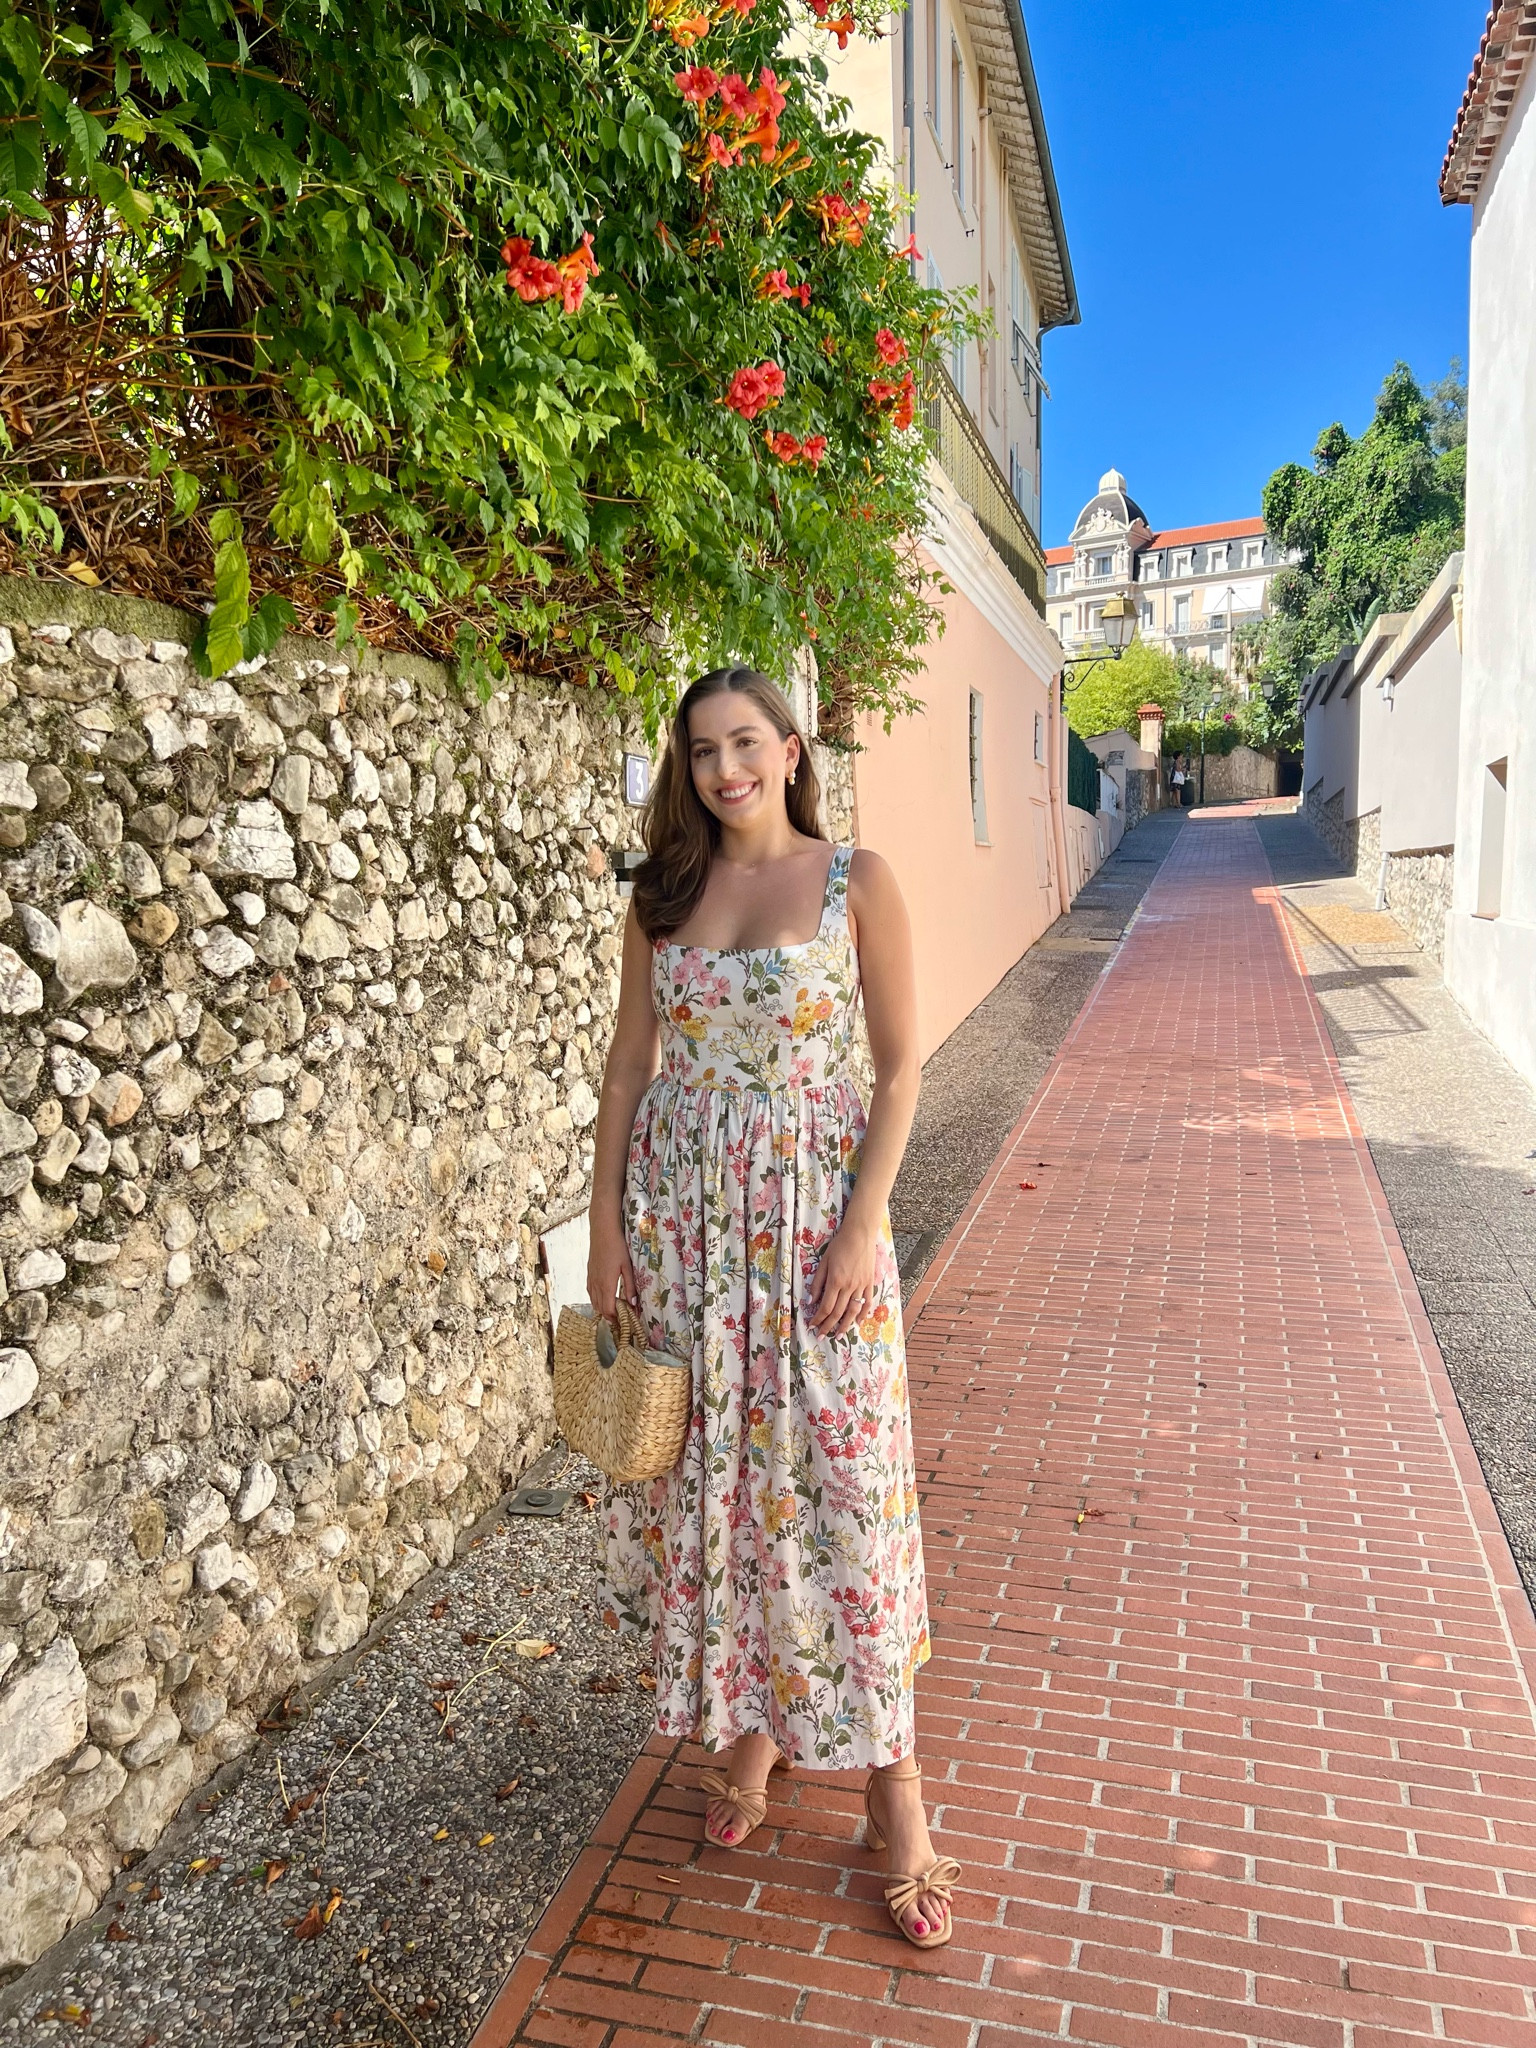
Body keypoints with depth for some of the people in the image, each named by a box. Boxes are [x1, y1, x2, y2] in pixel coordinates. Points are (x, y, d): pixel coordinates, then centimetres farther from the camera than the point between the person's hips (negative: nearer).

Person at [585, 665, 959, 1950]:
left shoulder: (856, 881, -3)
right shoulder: (665, 893, 6)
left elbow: (898, 1066, -4)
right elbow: (630, 1062, 8)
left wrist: (865, 1224, -11)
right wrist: (606, 1220, 4)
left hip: (811, 1205, -3)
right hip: (681, 1206, 3)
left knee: (837, 1477, 1)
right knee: (707, 1469, 10)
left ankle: (889, 1776, 19)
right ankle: (745, 1730, 32)